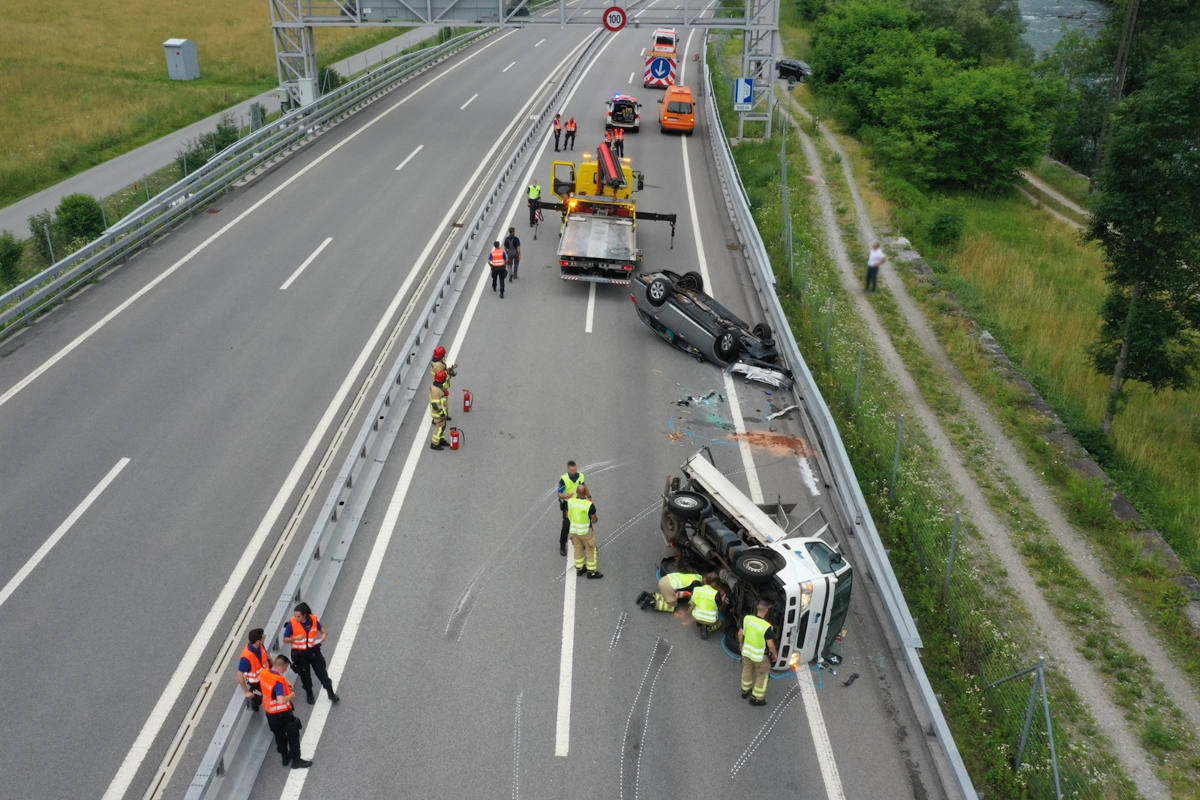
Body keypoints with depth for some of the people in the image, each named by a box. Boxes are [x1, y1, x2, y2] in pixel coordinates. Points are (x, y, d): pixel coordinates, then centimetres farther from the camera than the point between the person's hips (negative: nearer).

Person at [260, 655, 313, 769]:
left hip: (269, 712, 8)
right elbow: (281, 701, -36)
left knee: (279, 735, 23)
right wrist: (291, 695, -18)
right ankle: (296, 761, 20)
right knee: (293, 735, 11)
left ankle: (285, 758, 37)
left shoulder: (264, 673, -7)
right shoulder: (278, 681, -32)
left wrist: (285, 684, 4)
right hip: (282, 713, -8)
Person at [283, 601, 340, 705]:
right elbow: (285, 640, -8)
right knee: (305, 676, 15)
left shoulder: (313, 619, -11)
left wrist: (323, 636, -15)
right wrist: (295, 638, -26)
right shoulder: (292, 623, -16)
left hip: (314, 651, 1)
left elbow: (322, 630, 6)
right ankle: (309, 695, 39)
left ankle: (331, 694, 24)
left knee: (322, 672, 7)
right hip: (300, 653, -1)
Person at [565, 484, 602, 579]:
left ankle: (579, 568, 35)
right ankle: (591, 572, 22)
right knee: (590, 550, 12)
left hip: (574, 529, 5)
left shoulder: (570, 501, -14)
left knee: (578, 549, 21)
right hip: (586, 531, -5)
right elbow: (594, 520, -16)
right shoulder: (589, 505, -27)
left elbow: (567, 516, 1)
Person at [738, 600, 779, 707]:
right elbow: (770, 644, -22)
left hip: (746, 651, 5)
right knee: (762, 675, 18)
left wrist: (741, 644, 17)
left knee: (747, 670, 28)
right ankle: (756, 698, 28)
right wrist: (775, 654, -3)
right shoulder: (767, 627, -31)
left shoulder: (747, 618, -16)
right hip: (760, 656, -5)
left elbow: (740, 633, -3)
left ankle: (745, 691, 48)